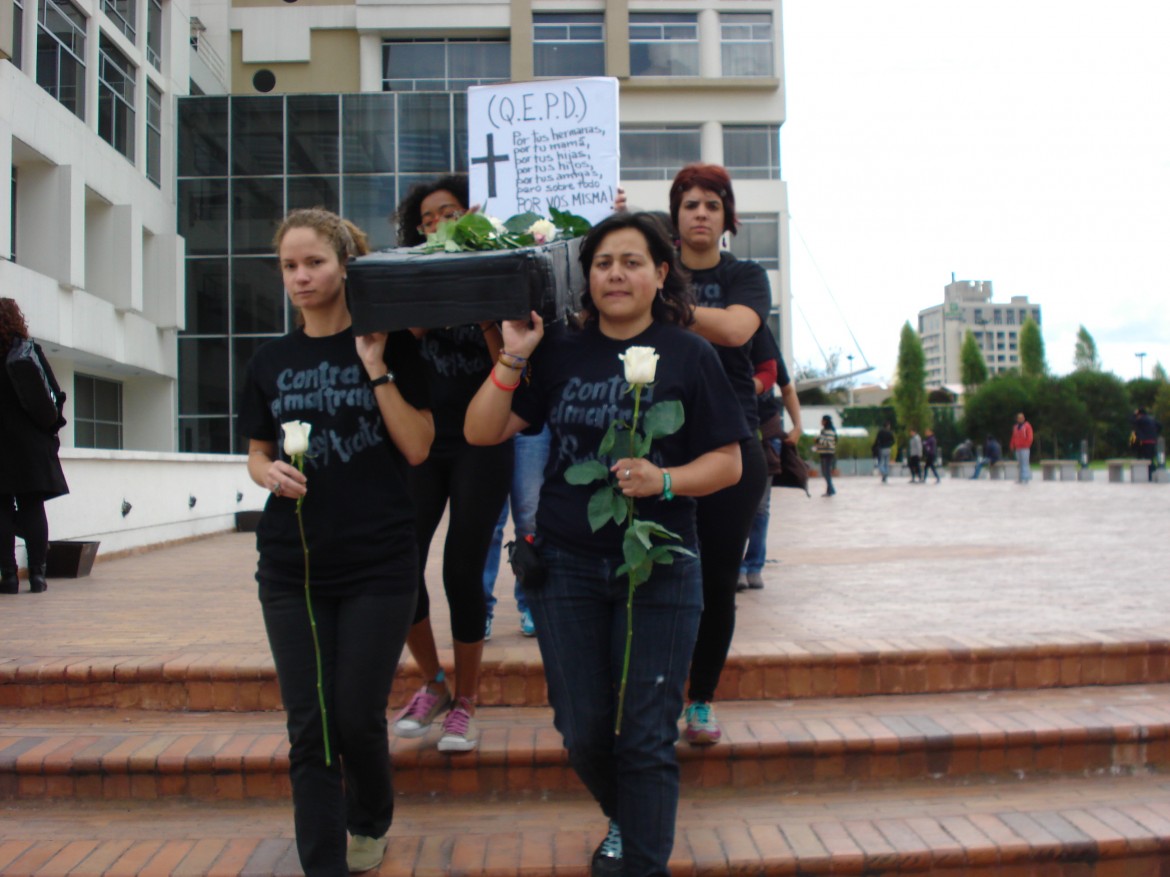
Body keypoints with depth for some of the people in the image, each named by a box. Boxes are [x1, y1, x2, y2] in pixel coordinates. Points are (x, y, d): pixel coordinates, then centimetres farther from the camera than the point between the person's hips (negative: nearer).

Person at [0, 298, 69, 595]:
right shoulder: (31, 351, -2)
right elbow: (55, 395, -3)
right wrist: (50, 427, 9)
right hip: (31, 443, 1)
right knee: (33, 507, 6)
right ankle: (37, 574, 5)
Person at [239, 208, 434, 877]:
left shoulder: (390, 345, 0)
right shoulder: (272, 362, 9)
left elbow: (418, 448, -7)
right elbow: (258, 453, 16)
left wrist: (376, 367, -14)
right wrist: (270, 473, -6)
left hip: (379, 563, -3)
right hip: (291, 565, 3)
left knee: (358, 717, 3)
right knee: (309, 726, 2)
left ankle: (371, 822, 34)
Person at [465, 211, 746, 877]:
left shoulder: (690, 355, -2)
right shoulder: (560, 352, 4)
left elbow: (727, 462, -3)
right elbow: (482, 433, 0)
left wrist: (663, 480, -20)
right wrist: (513, 359, -11)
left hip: (659, 567, -2)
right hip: (566, 562, 3)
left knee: (646, 736, 0)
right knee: (584, 732, 12)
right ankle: (626, 822, 41)